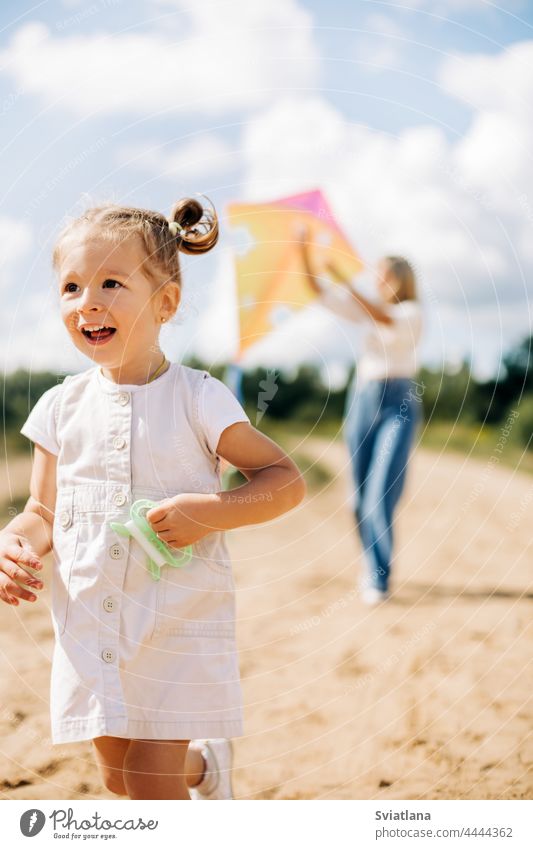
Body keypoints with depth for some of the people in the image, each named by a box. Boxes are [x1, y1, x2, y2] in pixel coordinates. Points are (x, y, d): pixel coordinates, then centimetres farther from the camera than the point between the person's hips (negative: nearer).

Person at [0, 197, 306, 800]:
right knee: (118, 775, 18)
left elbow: (286, 480, -6)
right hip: (90, 630, 4)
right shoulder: (62, 408, 1)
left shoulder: (197, 399, -10)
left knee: (151, 786, -4)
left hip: (179, 624, -4)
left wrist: (208, 512, -22)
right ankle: (205, 763, 48)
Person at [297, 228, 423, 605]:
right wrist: (304, 251, -1)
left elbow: (386, 319, -23)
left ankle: (379, 580, -14)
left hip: (398, 403, -6)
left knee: (382, 492, -15)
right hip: (362, 400, 6)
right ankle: (373, 564, 22)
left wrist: (345, 282, -24)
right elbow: (320, 290, 11)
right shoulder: (369, 309, 13)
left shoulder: (412, 312, -2)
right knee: (361, 494, 7)